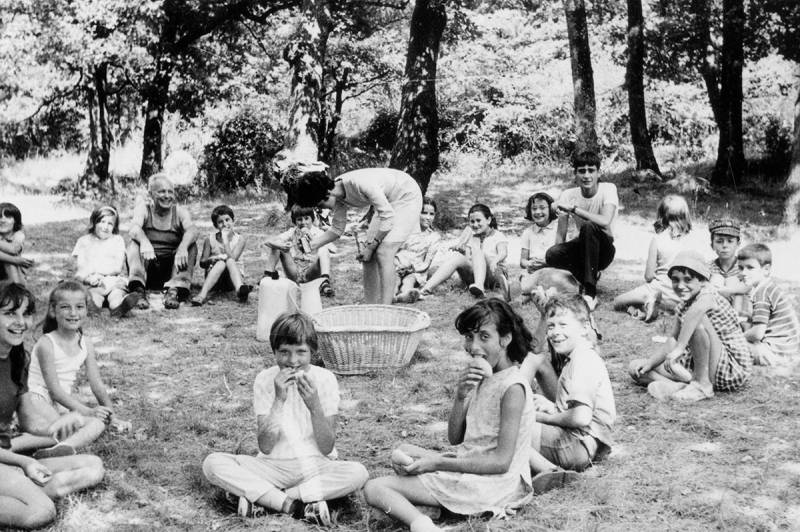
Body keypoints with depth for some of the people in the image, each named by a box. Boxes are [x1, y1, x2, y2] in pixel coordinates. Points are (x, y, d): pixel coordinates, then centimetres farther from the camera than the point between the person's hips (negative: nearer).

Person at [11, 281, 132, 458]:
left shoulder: (85, 343, 4)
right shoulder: (47, 344, -15)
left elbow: (97, 384, 6)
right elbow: (54, 389, -17)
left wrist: (111, 415, -4)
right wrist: (87, 411, -23)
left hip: (63, 403, 7)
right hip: (37, 400, -6)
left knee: (98, 423, -22)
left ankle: (65, 446, -48)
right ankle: (8, 446, -39)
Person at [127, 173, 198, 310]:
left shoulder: (180, 212, 4)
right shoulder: (143, 209, 3)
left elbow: (192, 230, -18)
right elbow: (134, 228, -19)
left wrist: (183, 247, -41)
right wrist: (144, 241, -44)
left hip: (171, 268, 1)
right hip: (147, 269, 0)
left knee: (190, 246, -21)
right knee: (135, 243, -24)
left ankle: (174, 290, -37)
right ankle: (138, 289, -44)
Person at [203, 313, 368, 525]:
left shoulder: (325, 380, -9)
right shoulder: (265, 380, -7)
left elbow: (326, 448, -12)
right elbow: (265, 447, -15)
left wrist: (315, 406, -27)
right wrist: (279, 400, -27)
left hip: (315, 467, 0)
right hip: (274, 466, 1)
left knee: (358, 473, -31)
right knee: (213, 463, -22)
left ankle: (259, 497, -23)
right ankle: (294, 505, -28)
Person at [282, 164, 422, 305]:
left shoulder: (360, 183, -34)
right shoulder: (338, 194, -10)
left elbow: (388, 217, -28)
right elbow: (337, 228, 1)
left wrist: (370, 246, -21)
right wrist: (314, 244, -14)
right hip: (387, 202, 8)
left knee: (384, 253, -18)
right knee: (368, 257, 1)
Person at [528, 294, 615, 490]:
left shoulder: (583, 360, -15)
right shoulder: (583, 357, 19)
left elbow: (581, 417, -26)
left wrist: (546, 417, -10)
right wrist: (553, 408, 7)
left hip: (580, 445, -11)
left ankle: (549, 470, -25)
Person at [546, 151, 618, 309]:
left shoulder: (608, 189, -17)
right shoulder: (568, 195, -8)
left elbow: (605, 222, -35)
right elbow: (561, 234, -8)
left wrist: (573, 208, -32)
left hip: (603, 250, -2)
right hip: (582, 247, 3)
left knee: (588, 227, -36)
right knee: (552, 255, -30)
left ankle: (590, 293, -34)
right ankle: (592, 275, -5)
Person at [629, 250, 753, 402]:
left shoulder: (709, 294, -17)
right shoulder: (682, 308, 9)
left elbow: (697, 309, -41)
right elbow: (674, 340, 11)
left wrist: (679, 349, -47)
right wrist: (650, 362, -4)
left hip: (734, 370, -8)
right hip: (700, 368, 8)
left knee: (698, 320, -33)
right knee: (636, 369, 0)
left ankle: (702, 384, -24)